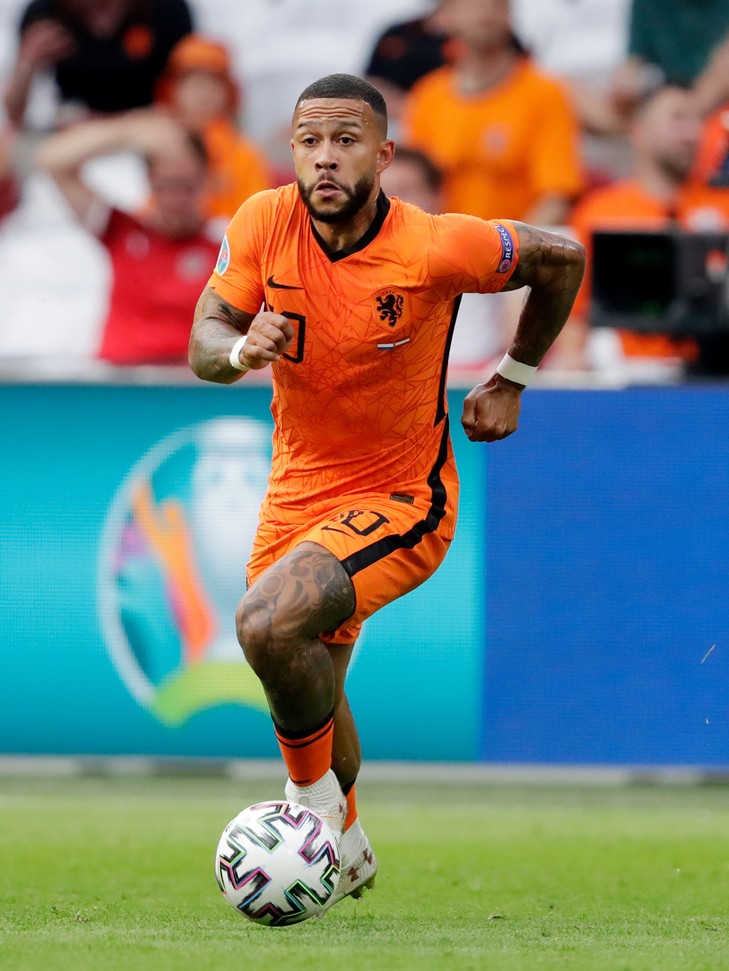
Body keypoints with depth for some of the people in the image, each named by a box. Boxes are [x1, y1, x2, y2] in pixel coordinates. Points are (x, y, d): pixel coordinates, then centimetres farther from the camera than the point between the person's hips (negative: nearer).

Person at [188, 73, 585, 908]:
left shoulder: (432, 248, -22)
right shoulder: (264, 224, -11)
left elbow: (560, 258, -4)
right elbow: (203, 345, -7)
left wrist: (510, 382, 4)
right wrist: (243, 349, -30)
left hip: (402, 501, -5)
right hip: (298, 489, 5)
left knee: (267, 623, -29)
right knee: (307, 689, 18)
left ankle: (315, 794, -5)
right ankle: (345, 849, 46)